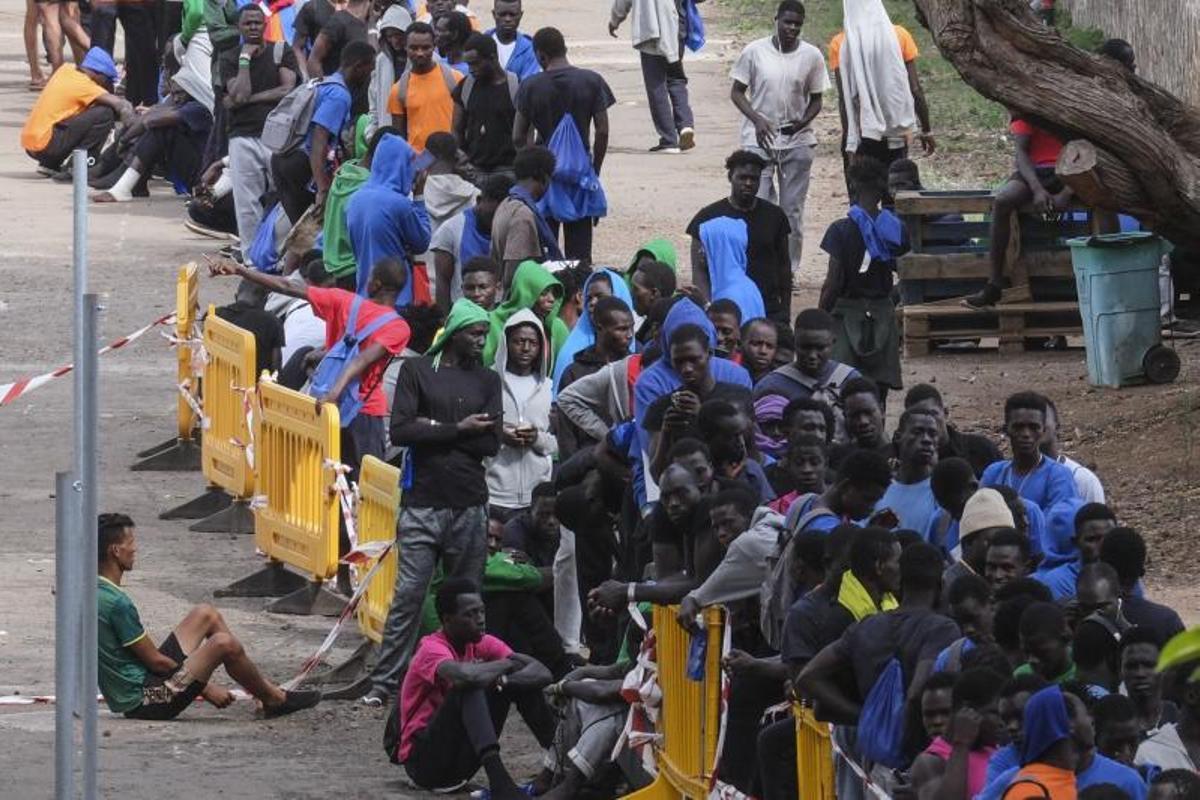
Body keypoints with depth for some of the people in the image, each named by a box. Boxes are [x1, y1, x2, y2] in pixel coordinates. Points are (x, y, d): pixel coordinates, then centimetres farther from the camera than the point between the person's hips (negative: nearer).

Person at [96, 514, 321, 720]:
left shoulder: (95, 592, 8)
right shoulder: (117, 603, -22)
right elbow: (155, 660, -16)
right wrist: (205, 688, -5)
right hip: (142, 700, -10)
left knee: (206, 615, 15)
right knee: (223, 643, -20)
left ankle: (266, 689, 19)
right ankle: (275, 699, 6)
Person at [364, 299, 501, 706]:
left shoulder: (487, 380, 12)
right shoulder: (417, 371, 4)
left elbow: (491, 443, 0)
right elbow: (400, 430, -7)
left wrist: (435, 428, -6)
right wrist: (457, 430, -8)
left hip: (469, 506, 3)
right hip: (423, 503, -3)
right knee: (408, 596, -5)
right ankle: (384, 681, -1)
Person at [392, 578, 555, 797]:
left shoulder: (482, 644, 2)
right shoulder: (432, 649, -18)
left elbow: (542, 673, -7)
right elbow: (467, 675, -41)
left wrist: (503, 681, -27)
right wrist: (507, 664, -21)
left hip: (462, 762, 7)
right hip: (422, 760, -7)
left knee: (523, 682, -2)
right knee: (470, 689, -31)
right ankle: (497, 778, -46)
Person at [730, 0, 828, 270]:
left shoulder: (811, 56, 1)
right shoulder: (755, 52, -4)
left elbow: (816, 99, 8)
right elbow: (737, 92, 2)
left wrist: (804, 120, -13)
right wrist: (757, 120, -14)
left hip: (797, 141, 2)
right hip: (759, 140, -2)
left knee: (793, 211, 4)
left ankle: (788, 271, 12)